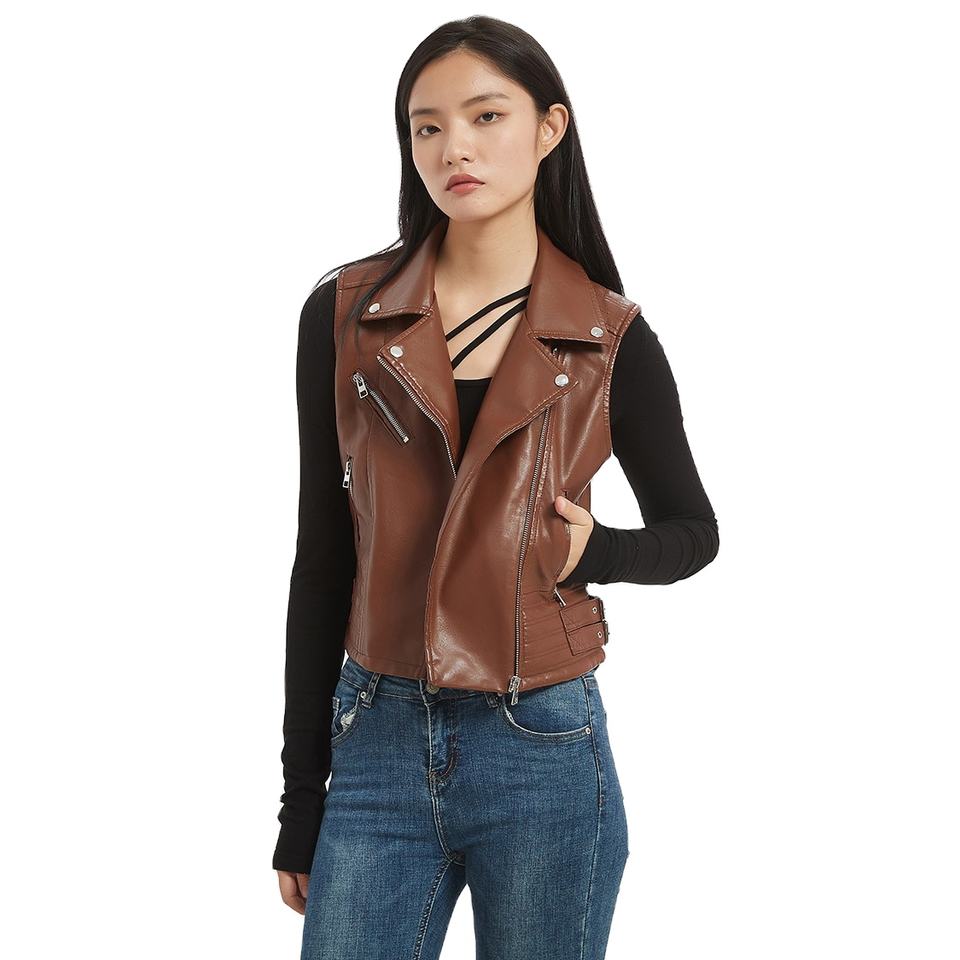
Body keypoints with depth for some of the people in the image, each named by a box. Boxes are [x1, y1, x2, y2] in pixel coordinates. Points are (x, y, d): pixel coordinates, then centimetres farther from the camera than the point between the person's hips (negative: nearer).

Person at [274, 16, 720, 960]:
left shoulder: (610, 338, -1)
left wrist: (594, 552, -11)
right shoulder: (345, 314, 1)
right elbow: (322, 557, 4)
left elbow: (691, 531, 12)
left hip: (544, 751, -1)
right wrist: (300, 796, 5)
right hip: (378, 744, 1)